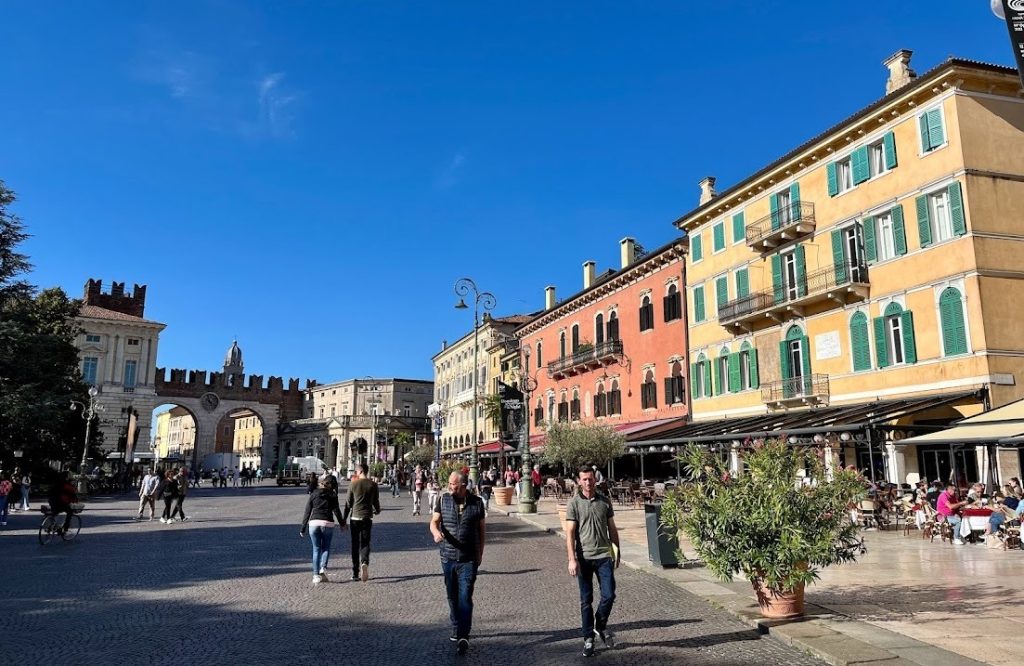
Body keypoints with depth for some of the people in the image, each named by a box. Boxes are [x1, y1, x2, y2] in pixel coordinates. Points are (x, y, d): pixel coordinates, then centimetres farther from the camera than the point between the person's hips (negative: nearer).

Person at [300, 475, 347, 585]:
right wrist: (342, 523, 18)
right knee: (326, 548, 14)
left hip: (314, 523, 1)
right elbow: (336, 510, 5)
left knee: (316, 549, 10)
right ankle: (323, 568, -7)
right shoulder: (332, 495, 6)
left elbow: (307, 512, 9)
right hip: (328, 523, -1)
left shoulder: (313, 494, 10)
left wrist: (303, 529, 13)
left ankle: (316, 575, 4)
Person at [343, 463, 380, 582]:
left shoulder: (354, 484, -2)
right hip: (367, 518, 0)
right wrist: (377, 511, 29)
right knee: (365, 543, 6)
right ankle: (364, 562, -23)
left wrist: (344, 518, 11)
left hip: (355, 517, 0)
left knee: (355, 545, 10)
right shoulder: (373, 485, 0)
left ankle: (356, 573, 12)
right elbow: (376, 501, 7)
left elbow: (348, 503, 2)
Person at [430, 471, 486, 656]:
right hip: (448, 557, 2)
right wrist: (436, 532, -25)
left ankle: (463, 637, -9)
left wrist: (480, 552, 9)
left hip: (469, 559, -2)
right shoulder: (443, 500, 0)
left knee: (465, 597, -10)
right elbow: (434, 521, -2)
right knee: (452, 596, 13)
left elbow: (481, 528, 8)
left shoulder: (476, 502, -2)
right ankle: (456, 629, 31)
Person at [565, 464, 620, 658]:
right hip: (584, 557, -2)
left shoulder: (604, 501, 5)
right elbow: (570, 533, -6)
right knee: (586, 600, 7)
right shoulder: (574, 503, -3)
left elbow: (612, 529, 13)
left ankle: (601, 626, 26)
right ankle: (588, 638, 20)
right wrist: (572, 559, -13)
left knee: (609, 595, -1)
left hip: (604, 556, 2)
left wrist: (617, 552, 13)